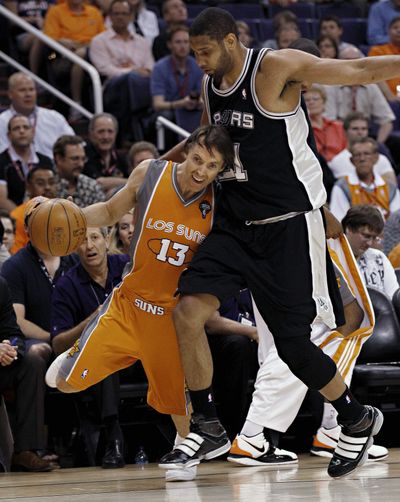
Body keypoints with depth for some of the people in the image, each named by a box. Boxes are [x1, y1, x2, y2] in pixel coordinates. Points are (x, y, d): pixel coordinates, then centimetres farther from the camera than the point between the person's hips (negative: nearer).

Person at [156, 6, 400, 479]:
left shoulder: (277, 67, -14)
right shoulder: (210, 87, 8)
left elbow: (359, 71, -14)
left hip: (289, 223, -6)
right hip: (235, 222, 7)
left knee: (292, 342, -5)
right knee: (188, 310, -11)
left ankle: (358, 421, 20)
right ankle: (207, 427, 3)